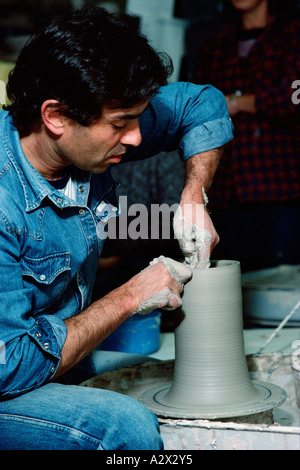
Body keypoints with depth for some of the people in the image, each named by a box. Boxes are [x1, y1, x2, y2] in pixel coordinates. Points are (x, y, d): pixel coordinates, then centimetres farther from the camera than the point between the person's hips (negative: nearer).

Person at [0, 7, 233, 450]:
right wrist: (129, 298, -24)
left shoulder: (90, 136, -9)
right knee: (127, 425, -27)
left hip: (57, 358, 8)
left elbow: (203, 105, 8)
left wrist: (193, 198, -6)